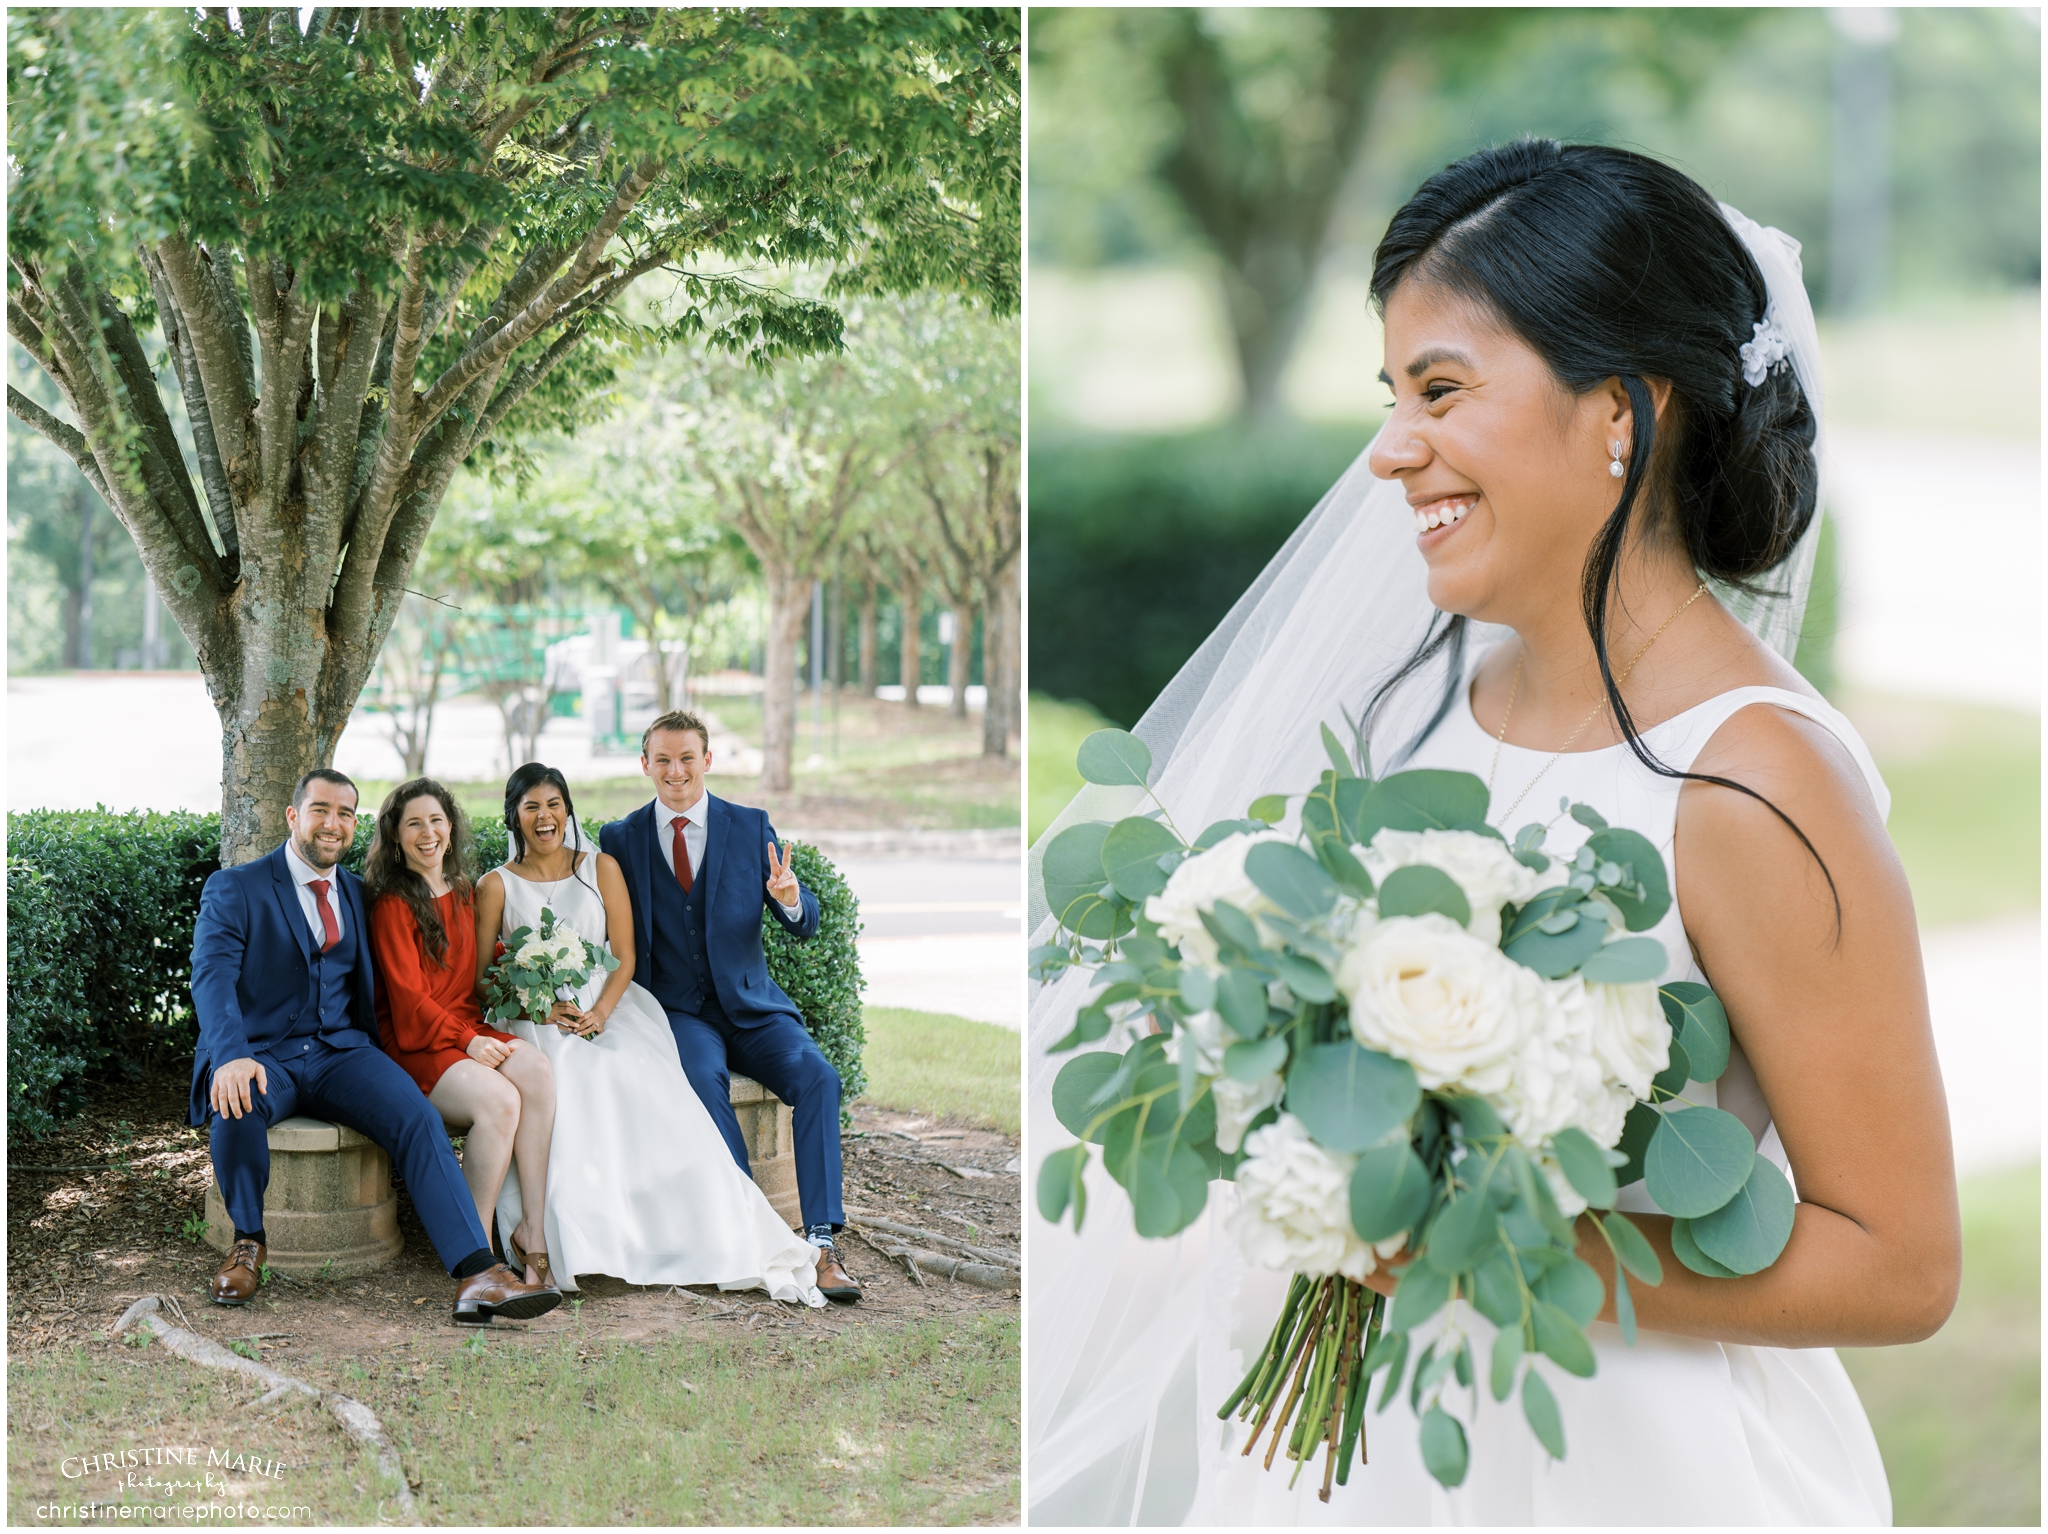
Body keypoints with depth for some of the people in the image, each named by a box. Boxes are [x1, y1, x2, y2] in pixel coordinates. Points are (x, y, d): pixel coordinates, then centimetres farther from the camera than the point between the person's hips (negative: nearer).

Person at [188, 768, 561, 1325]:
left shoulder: (357, 895, 18)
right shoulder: (233, 889, 1)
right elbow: (212, 977, -15)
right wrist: (232, 1056, -33)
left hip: (340, 1052, 4)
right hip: (262, 1054, -3)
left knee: (418, 1118, -25)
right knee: (236, 1106, -38)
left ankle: (479, 1277, -37)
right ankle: (249, 1242, -10)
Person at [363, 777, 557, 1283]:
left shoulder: (465, 894, 18)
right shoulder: (391, 903, -3)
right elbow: (408, 994, -9)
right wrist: (466, 1040, -18)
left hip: (468, 1029, 6)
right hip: (415, 1044, -6)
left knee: (534, 1067, -28)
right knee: (498, 1099, -33)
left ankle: (535, 1229, -29)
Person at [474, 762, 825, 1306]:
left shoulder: (601, 869, 12)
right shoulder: (498, 886, 7)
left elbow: (624, 957, 7)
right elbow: (480, 979, 4)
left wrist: (600, 1012, -12)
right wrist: (541, 1009, -13)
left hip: (605, 1014, 1)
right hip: (534, 1026, -1)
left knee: (650, 1098, -28)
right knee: (562, 1097, -36)